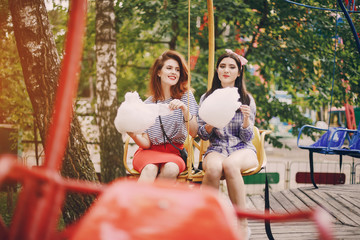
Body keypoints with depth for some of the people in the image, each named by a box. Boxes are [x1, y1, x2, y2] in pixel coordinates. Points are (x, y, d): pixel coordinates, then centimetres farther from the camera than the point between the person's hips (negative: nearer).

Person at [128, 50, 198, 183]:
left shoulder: (186, 96, 5)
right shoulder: (148, 104, 5)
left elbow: (193, 133, -7)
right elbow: (146, 143, 2)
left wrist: (185, 109, -23)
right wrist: (133, 134, -20)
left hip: (175, 152, 0)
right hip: (150, 152, 0)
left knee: (171, 168, -35)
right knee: (150, 169, -35)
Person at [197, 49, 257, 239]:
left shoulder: (247, 100, 8)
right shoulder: (207, 98, 11)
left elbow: (247, 138, 2)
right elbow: (202, 135, 10)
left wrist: (246, 118, -17)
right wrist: (212, 123, -11)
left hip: (242, 150, -1)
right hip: (216, 148, 1)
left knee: (230, 164, -38)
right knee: (213, 168, -38)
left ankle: (242, 225, -30)